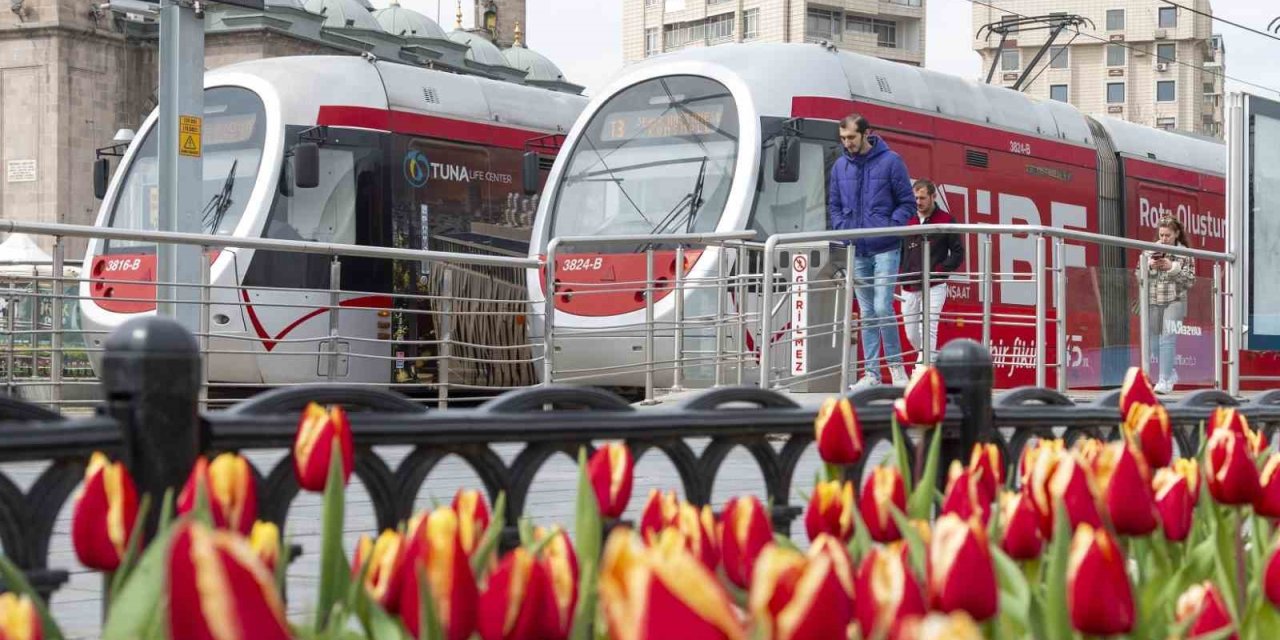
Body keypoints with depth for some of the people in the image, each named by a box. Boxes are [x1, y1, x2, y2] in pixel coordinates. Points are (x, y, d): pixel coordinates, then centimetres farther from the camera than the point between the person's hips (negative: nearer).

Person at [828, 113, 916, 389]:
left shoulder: (890, 162, -3)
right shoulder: (840, 166, 9)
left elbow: (908, 203, -2)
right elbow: (834, 206, 17)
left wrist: (889, 226, -15)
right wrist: (842, 228, -1)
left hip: (884, 249, -4)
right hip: (857, 252, 4)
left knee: (882, 307, -12)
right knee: (866, 313, 8)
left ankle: (896, 365, 4)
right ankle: (871, 372, 12)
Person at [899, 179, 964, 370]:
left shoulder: (946, 220, 0)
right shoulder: (907, 221, 11)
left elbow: (958, 253, 1)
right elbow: (898, 251, 19)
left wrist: (940, 271, -12)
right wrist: (901, 274, 2)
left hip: (934, 287, -5)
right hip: (909, 288, 5)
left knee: (927, 330, -15)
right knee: (911, 335, 7)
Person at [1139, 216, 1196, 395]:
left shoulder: (1185, 253, -1)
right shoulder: (1150, 251, 6)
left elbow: (1190, 281, -4)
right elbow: (1139, 275, 9)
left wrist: (1173, 268, -15)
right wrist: (1149, 266, -11)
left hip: (1174, 301, -4)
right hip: (1152, 301, 4)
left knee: (1167, 339, -12)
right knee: (1154, 340, 9)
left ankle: (1165, 381, -11)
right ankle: (1171, 374, 27)